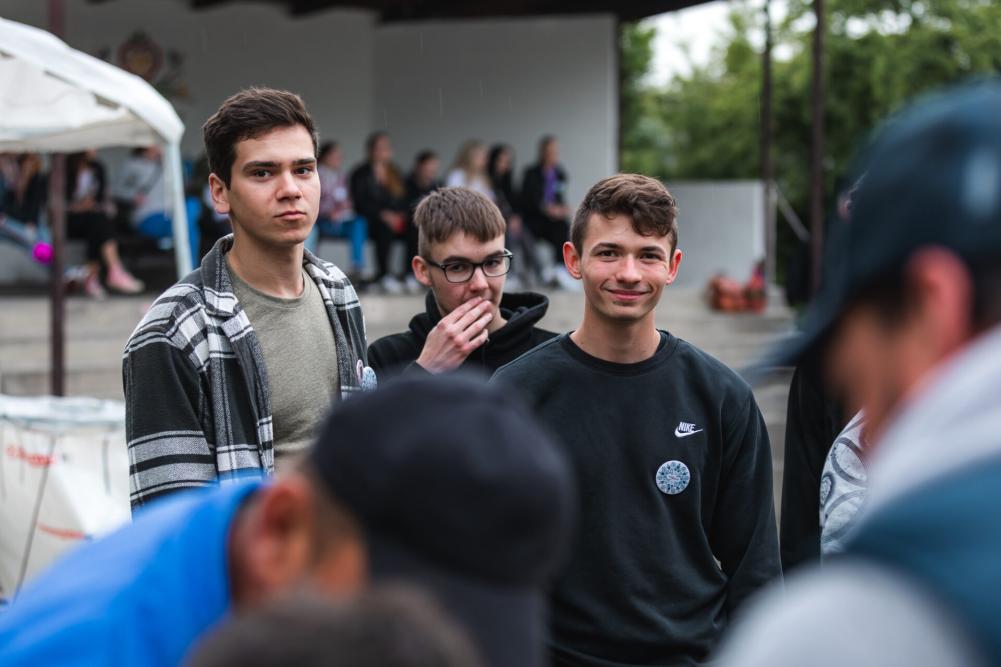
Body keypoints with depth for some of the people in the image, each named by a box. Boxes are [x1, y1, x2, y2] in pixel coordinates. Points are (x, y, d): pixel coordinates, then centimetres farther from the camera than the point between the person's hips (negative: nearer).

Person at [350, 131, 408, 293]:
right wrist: (382, 214, -20)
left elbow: (403, 201, 18)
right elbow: (360, 203, -8)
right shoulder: (361, 174, 3)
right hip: (370, 220, -5)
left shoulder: (394, 173, 20)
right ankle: (384, 275, -38)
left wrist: (401, 216, -4)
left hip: (395, 218, 5)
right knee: (384, 227, -38)